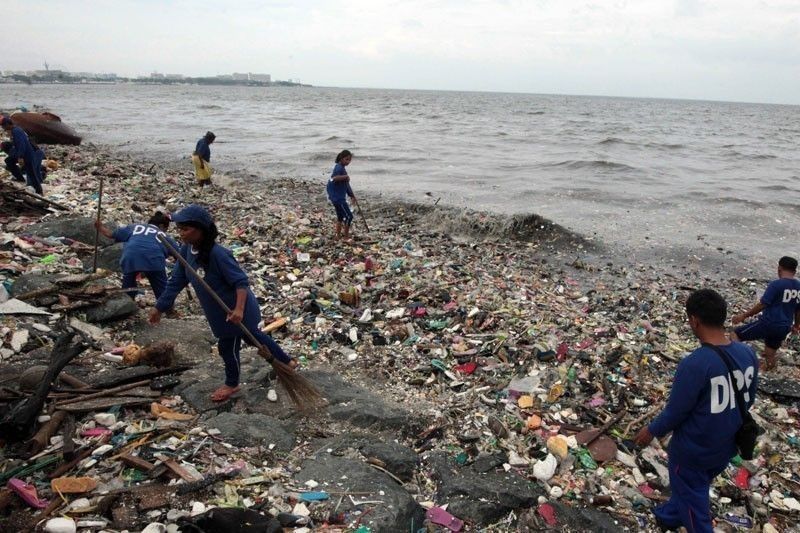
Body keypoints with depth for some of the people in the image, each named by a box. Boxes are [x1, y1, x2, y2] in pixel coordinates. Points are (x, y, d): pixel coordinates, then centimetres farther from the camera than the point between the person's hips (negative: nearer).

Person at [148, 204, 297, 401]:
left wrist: (239, 308, -42)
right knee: (254, 336, 23)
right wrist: (159, 307, 5)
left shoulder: (217, 254, -33)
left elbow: (241, 281, -31)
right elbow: (177, 281, 2)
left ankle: (232, 384, 39)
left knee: (227, 347, 11)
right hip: (219, 311, 8)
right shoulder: (186, 250, -8)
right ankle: (286, 361, 44)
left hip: (235, 310, -8)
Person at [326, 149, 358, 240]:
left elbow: (346, 185, 23)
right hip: (337, 197, -10)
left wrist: (353, 197, 25)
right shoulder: (339, 167, -15)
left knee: (341, 217, 18)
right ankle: (346, 236, 4)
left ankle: (338, 235, 26)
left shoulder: (342, 168, 16)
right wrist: (345, 176, -27)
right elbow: (333, 178, -35)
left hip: (340, 197, 10)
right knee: (349, 216, -6)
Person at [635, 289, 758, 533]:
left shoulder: (694, 364, -32)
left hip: (693, 451, -7)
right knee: (693, 487, 30)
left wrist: (652, 430, -2)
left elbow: (675, 413, -21)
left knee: (693, 501, 16)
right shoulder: (748, 353, -10)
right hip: (726, 446, 7)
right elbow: (748, 400, 5)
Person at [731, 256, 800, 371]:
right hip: (784, 328, 7)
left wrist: (744, 316, -5)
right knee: (770, 355, 20)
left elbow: (762, 305, -15)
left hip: (768, 323, -7)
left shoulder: (776, 284, -15)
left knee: (736, 335, 4)